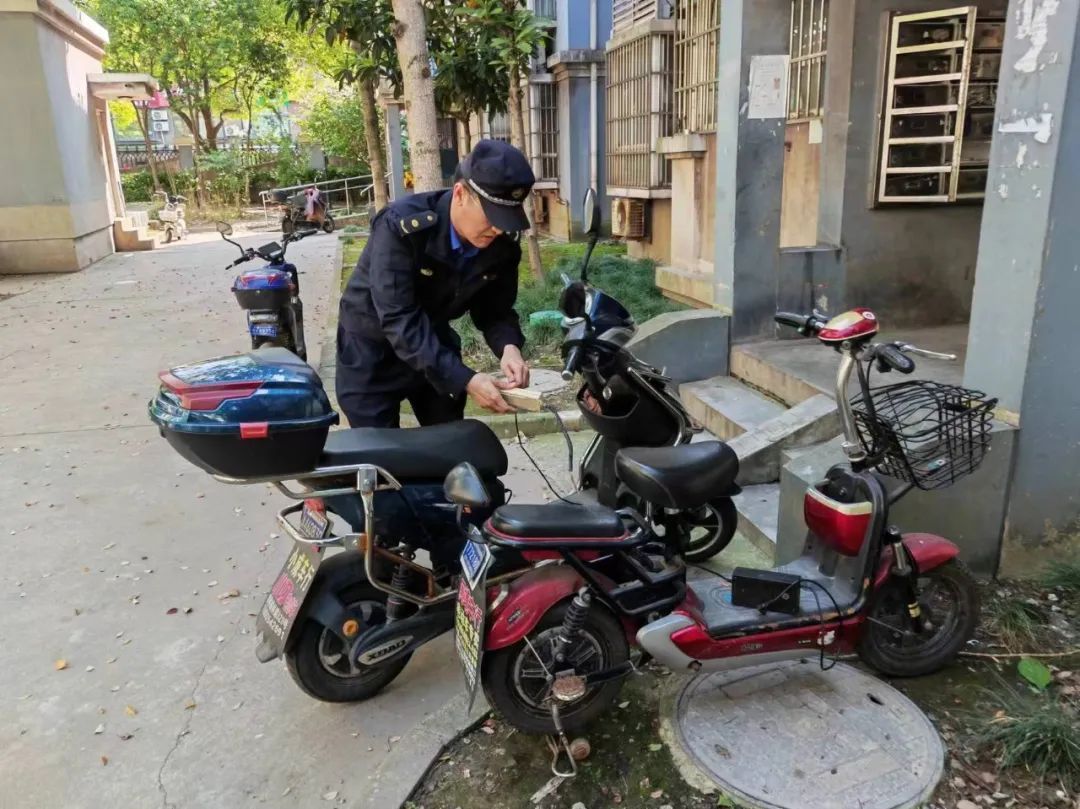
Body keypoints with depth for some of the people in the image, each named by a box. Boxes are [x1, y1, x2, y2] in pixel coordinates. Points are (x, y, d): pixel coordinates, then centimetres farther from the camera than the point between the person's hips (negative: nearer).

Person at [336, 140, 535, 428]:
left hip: (435, 341, 5)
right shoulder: (401, 227, -31)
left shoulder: (504, 246, -15)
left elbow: (495, 309, -5)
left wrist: (509, 346, -29)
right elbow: (399, 320, -36)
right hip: (373, 346, -5)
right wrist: (464, 380, -43)